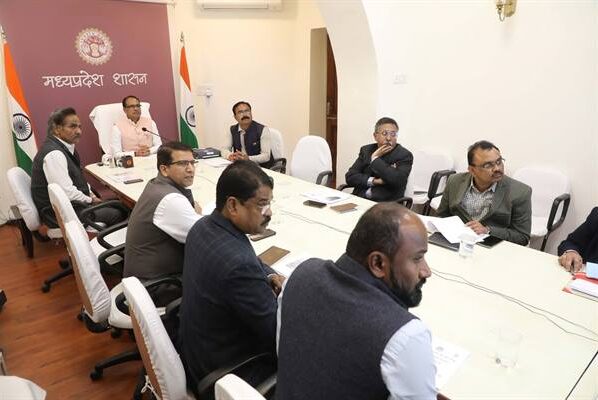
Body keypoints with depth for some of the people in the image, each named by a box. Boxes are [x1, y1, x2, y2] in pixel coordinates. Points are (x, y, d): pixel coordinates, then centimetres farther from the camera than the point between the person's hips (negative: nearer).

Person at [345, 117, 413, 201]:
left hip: (387, 205, -3)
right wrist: (373, 181, -11)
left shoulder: (405, 155, -2)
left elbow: (397, 181, -18)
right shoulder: (366, 150, 9)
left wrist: (375, 158, -10)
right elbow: (350, 177, 3)